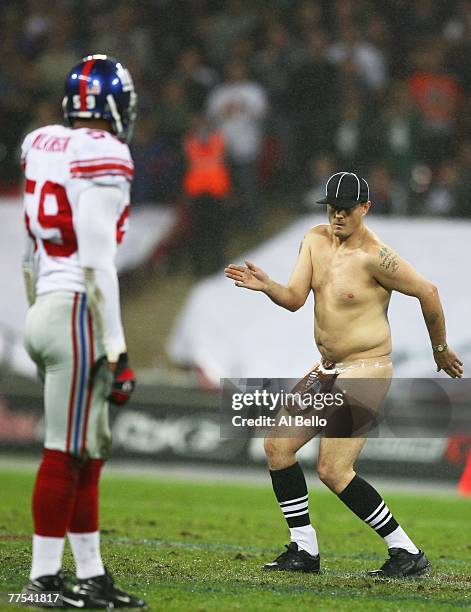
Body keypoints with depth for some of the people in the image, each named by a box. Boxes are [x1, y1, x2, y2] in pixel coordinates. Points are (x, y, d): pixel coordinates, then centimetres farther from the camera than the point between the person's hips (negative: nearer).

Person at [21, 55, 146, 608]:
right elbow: (96, 264, -17)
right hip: (78, 316, -8)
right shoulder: (101, 158, -14)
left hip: (45, 310, 8)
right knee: (66, 453, -3)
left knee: (89, 453, 13)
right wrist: (116, 350, -15)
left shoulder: (43, 147, 11)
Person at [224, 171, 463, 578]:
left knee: (333, 471, -14)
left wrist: (440, 350, 1)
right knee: (278, 443, 4)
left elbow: (427, 292, -11)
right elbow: (295, 299, 0)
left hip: (367, 370, -9)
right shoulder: (315, 240, 5)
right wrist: (266, 285, -21)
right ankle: (304, 549, 11)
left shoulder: (375, 257, -19)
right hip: (328, 369, 9)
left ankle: (407, 552, -7)